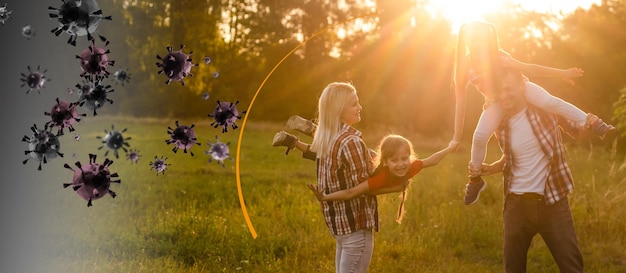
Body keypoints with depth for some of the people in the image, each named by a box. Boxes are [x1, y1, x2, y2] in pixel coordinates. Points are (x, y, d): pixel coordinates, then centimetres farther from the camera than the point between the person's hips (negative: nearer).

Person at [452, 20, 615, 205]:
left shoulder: (497, 56, -15)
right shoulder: (464, 67, -17)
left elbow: (527, 68, -6)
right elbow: (460, 103, -16)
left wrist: (562, 73, -6)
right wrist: (457, 137, -16)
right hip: (496, 100, 0)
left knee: (550, 102, -30)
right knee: (480, 136, -23)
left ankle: (593, 124, -28)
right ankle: (475, 179, 0)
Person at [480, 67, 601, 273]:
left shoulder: (546, 108, -7)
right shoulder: (500, 125, 2)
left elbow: (576, 132, 6)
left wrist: (591, 126, -17)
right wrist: (489, 169, -1)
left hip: (553, 203, -3)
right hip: (516, 205, 3)